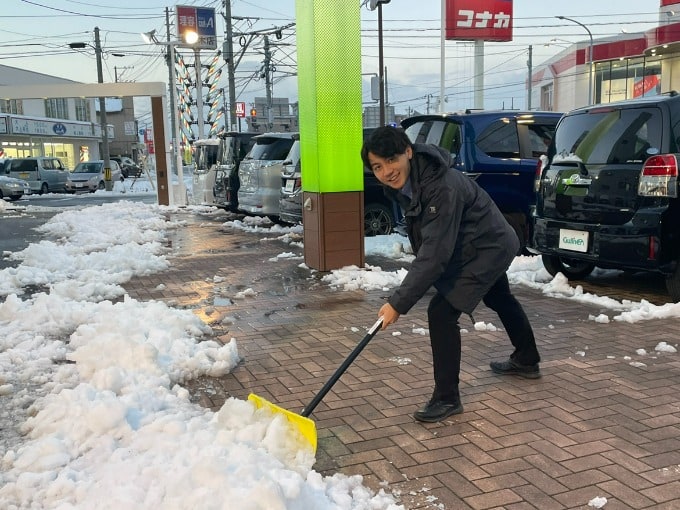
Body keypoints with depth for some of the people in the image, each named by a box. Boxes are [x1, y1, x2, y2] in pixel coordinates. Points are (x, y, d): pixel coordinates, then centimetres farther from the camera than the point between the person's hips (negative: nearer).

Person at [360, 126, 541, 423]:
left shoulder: (443, 187, -38)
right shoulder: (399, 182, -12)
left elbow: (434, 254, -40)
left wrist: (398, 303, -40)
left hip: (488, 249, -10)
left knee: (441, 312, -19)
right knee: (500, 300, 29)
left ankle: (447, 398, -6)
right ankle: (527, 361, 55)